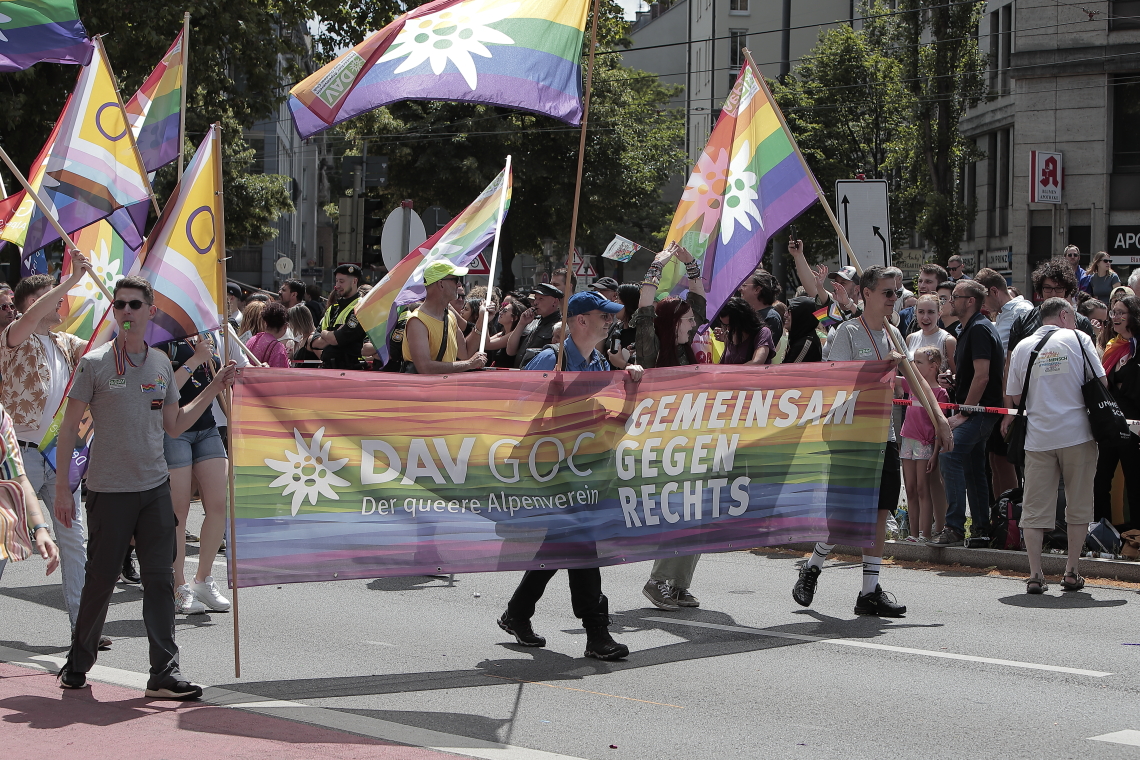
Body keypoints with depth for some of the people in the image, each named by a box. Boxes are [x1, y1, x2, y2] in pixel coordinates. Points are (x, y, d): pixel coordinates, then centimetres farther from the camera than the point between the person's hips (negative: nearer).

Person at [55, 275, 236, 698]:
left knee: (160, 579, 0)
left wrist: (214, 390, 10)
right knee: (100, 580, 2)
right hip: (109, 489, -4)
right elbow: (70, 426, -1)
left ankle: (164, 673, 1)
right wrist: (62, 483, -6)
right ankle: (77, 663, 21)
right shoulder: (95, 363, -4)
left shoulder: (161, 363, 10)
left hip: (155, 488, 4)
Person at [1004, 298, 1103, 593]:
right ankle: (1071, 572, 9)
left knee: (1035, 508, 4)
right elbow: (1100, 381, -1)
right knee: (1078, 505, 9)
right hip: (1077, 433, -2)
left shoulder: (1022, 347, 7)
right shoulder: (1078, 339, 0)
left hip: (1038, 436, 2)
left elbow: (1014, 396, 9)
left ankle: (1035, 575, -3)